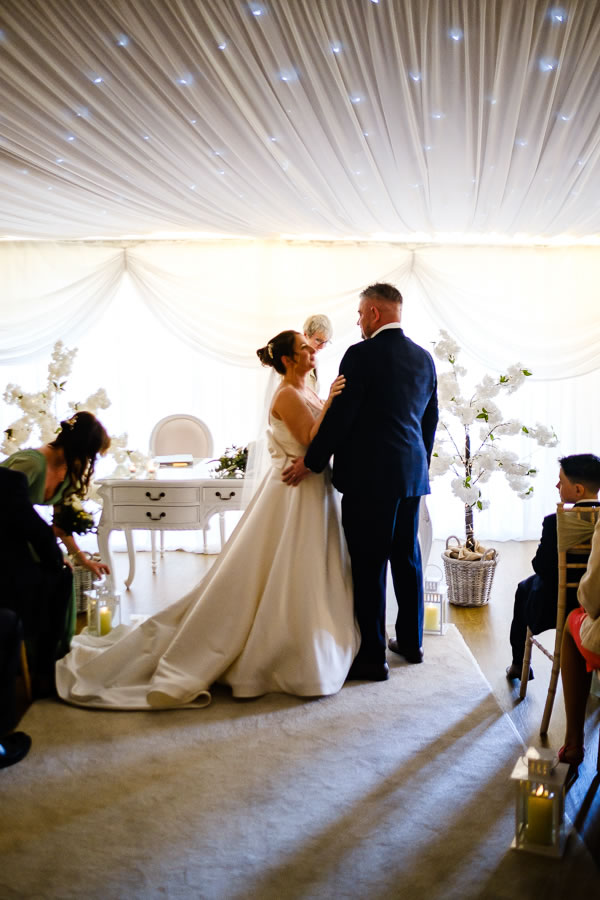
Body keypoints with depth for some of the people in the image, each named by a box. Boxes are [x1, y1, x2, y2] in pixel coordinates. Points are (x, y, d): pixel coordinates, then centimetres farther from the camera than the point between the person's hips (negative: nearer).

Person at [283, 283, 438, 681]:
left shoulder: (362, 355, -13)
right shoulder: (424, 357, 10)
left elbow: (340, 416, -15)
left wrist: (311, 463, -4)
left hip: (368, 477, -8)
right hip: (412, 474, 8)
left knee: (369, 567, 1)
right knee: (407, 559, 18)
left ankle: (373, 658, 9)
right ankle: (411, 642, 32)